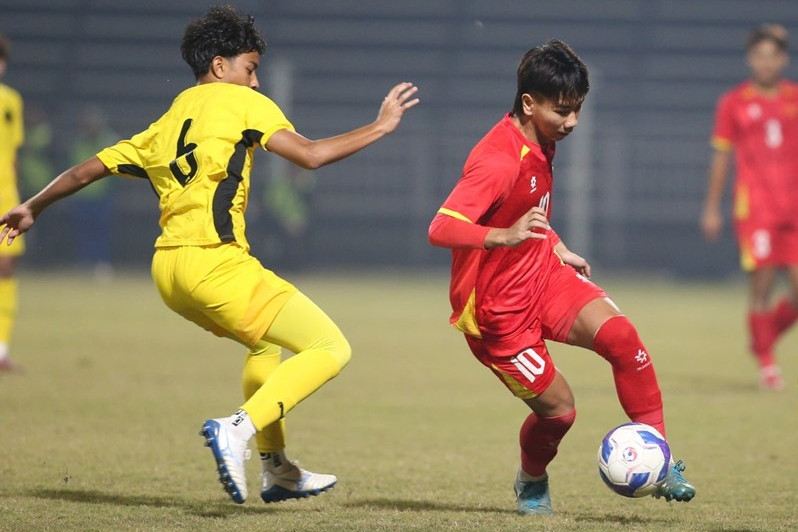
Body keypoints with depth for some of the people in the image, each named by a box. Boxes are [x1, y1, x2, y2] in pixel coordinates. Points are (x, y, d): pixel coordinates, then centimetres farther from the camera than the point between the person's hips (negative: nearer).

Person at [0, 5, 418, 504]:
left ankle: (277, 469, 30)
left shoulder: (164, 126, 22)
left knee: (266, 342, 32)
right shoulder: (238, 101, 3)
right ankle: (238, 429, -25)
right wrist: (380, 126, 1)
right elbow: (310, 154, -8)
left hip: (168, 267, 8)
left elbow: (86, 171, 25)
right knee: (331, 348, -9)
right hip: (214, 261, -8)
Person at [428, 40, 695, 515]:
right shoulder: (500, 162, -26)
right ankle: (532, 484, 29)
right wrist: (506, 236, -50)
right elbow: (440, 229, -37)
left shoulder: (542, 143, 4)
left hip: (542, 276, 7)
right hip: (497, 307, -7)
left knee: (620, 334, -19)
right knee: (558, 408, -5)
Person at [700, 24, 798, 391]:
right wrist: (711, 209, 7)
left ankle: (767, 334, 23)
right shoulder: (733, 103, 5)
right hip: (755, 206, -2)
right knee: (762, 285, -8)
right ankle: (766, 364, 3)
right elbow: (721, 156, 9)